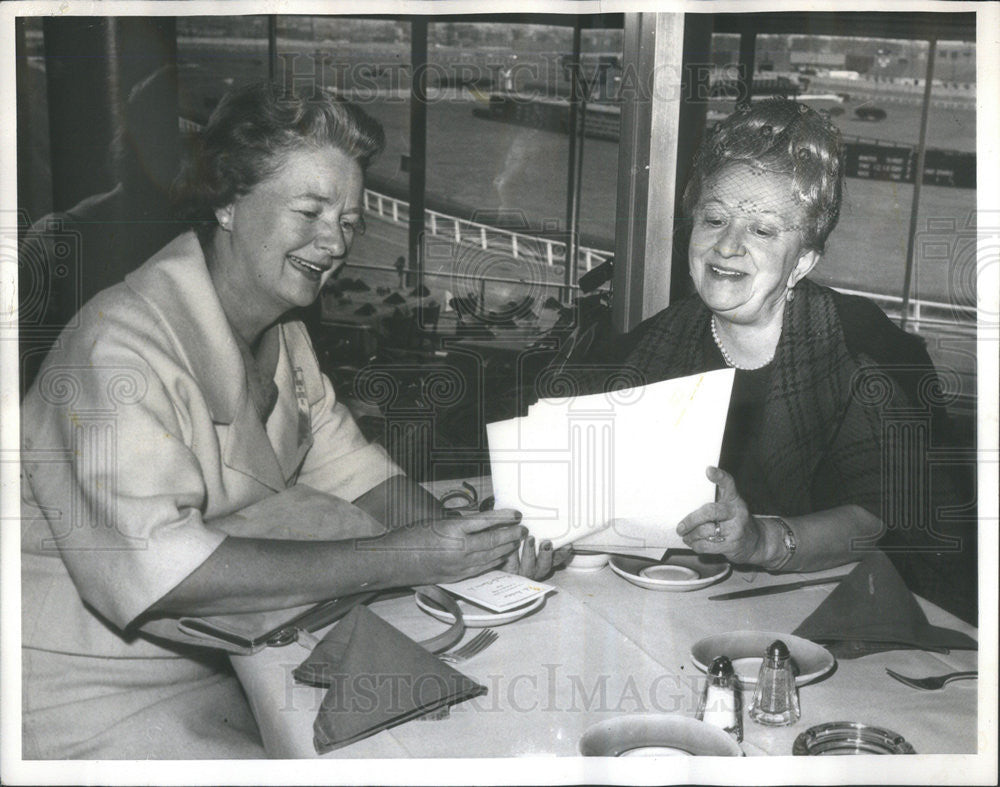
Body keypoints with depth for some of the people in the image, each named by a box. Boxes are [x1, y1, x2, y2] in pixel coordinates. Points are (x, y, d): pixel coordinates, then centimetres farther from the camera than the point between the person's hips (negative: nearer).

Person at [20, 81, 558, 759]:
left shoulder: (282, 333, 6)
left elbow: (350, 468, 8)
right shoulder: (123, 347, -24)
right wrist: (395, 558, -32)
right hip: (93, 687, -8)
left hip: (223, 650, 8)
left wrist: (461, 537, -11)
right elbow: (152, 569, -33)